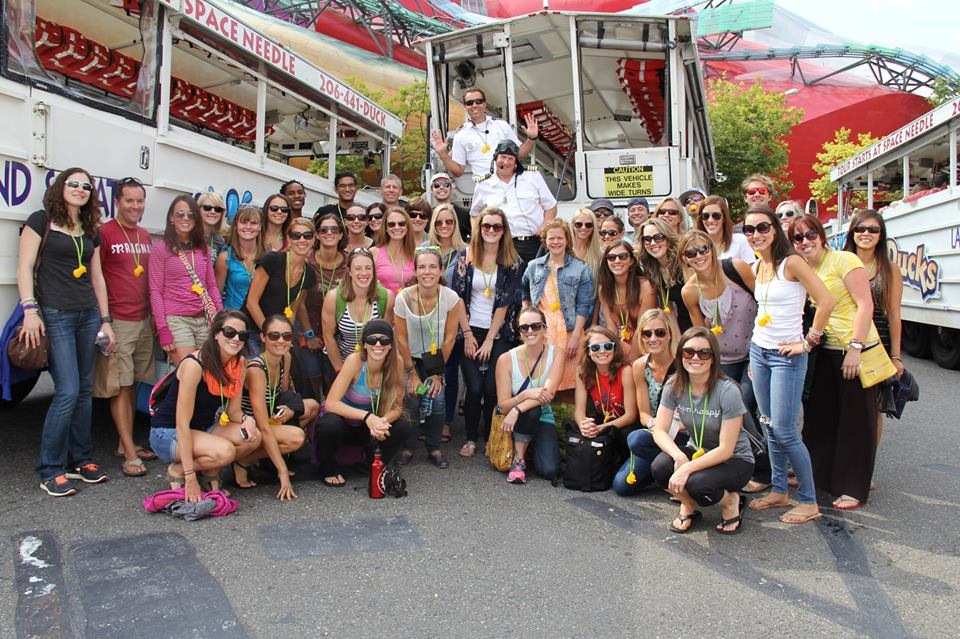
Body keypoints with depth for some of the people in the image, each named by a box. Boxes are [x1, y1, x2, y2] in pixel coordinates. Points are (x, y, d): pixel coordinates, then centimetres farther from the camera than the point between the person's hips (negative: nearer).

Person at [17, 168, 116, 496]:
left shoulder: (90, 232, 16)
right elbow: (25, 267, -7)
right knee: (67, 391, -12)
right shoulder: (41, 221, -1)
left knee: (84, 390, 9)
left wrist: (105, 320, 16)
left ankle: (80, 460, 19)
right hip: (55, 316, -6)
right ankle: (50, 471, -1)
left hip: (88, 316, 6)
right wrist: (30, 309, -17)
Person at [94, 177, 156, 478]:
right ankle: (129, 454, 0)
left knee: (133, 384, 13)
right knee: (119, 387, -3)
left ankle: (126, 443, 24)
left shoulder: (145, 236, 13)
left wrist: (154, 314, 16)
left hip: (144, 321, 7)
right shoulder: (104, 233, -7)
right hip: (117, 322, -7)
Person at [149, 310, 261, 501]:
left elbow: (234, 411, 1)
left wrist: (246, 419, -24)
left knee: (254, 437, -18)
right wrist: (190, 478, -29)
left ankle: (210, 472, 4)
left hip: (204, 429, 7)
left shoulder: (239, 364, -5)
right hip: (167, 433, -7)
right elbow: (182, 424, -27)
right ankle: (177, 470, -4)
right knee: (224, 451, -31)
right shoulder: (194, 364, -26)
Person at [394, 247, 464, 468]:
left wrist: (438, 373, -9)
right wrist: (411, 373, -9)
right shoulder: (403, 298, -23)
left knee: (437, 401, -12)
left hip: (436, 359, 1)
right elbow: (401, 338, -13)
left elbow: (449, 338, -12)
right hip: (411, 359, -1)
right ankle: (408, 447, 11)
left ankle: (434, 448, 12)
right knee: (411, 400, -13)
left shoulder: (451, 298, -21)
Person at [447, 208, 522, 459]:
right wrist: (468, 335, -6)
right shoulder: (465, 257, 0)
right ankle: (471, 438, 12)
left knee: (492, 388, -4)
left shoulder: (512, 262, -1)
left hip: (499, 334, 0)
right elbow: (458, 297, -1)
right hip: (471, 332, 0)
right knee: (474, 388, -4)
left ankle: (491, 437, 16)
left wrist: (489, 340, -7)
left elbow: (505, 303, -4)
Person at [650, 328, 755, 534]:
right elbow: (659, 431, -13)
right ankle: (688, 506, 4)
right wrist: (679, 456, -32)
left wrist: (688, 468, -33)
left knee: (697, 483, -34)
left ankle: (731, 502, 2)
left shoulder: (727, 391, -24)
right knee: (660, 467, -27)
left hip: (734, 460, -4)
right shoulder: (674, 386, -10)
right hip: (696, 452, 4)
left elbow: (725, 450, -24)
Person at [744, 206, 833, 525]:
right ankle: (778, 491, 24)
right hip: (758, 352, 7)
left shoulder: (791, 262, -14)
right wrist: (758, 343, 12)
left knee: (784, 431, -6)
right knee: (770, 427, 12)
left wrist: (808, 342, -14)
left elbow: (826, 302, -19)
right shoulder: (756, 268, 8)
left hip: (787, 356, -7)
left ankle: (809, 501, 8)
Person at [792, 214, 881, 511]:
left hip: (856, 350, -6)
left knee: (855, 420, 4)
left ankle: (854, 488, 15)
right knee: (819, 415, 12)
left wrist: (855, 347, -19)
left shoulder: (843, 260, -10)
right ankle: (818, 475, 28)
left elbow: (865, 304, -14)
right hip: (824, 352, 6)